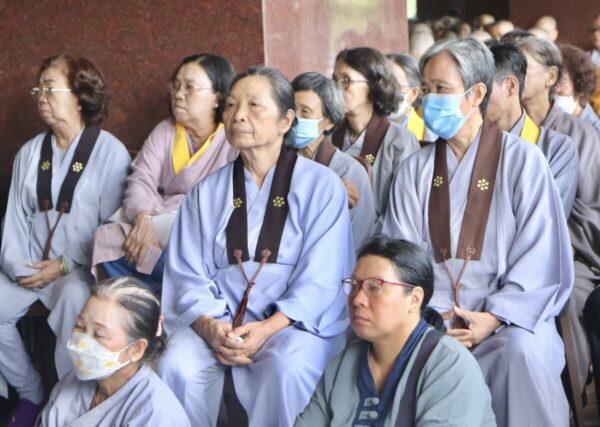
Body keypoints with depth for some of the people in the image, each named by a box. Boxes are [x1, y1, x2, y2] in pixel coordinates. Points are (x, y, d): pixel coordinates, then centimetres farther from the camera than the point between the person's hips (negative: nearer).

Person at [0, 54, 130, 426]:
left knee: (74, 299, -36)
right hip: (32, 266, 5)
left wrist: (65, 266, -15)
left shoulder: (110, 152, -5)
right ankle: (31, 393, 3)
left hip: (81, 267, -5)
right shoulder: (30, 152, 12)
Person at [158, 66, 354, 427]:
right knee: (178, 366, -29)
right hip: (219, 320, 3)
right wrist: (210, 327, -15)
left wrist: (268, 328, -20)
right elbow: (188, 275, 6)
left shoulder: (322, 185, 4)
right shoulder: (207, 192, 14)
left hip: (297, 321, -2)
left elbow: (320, 279, -5)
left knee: (287, 366, -37)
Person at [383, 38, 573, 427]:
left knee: (521, 350, -35)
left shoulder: (521, 159, 1)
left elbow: (540, 255, -5)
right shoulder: (416, 169, 11)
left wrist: (494, 318, -17)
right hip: (431, 316, 2)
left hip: (509, 315, -2)